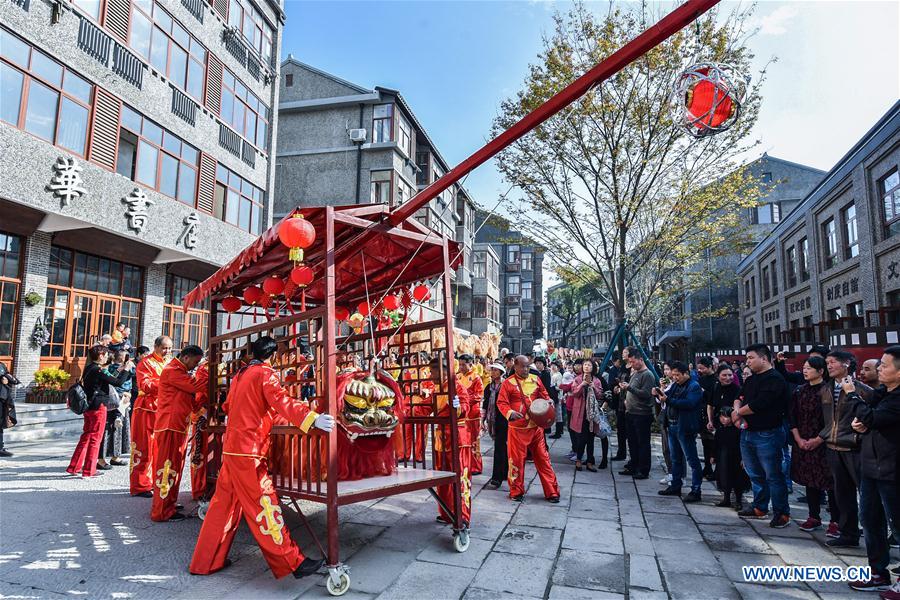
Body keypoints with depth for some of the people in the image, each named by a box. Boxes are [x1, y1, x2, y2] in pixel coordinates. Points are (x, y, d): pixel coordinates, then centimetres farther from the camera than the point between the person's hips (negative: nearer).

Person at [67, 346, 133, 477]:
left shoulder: (88, 369, 10)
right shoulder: (98, 371, -17)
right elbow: (118, 382, -20)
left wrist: (120, 372, 13)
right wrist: (126, 369, -9)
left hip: (88, 407, 9)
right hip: (98, 407, -9)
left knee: (86, 437, 17)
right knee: (95, 438, 0)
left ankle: (74, 467, 22)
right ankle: (89, 470, 6)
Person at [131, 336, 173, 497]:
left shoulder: (171, 363, 15)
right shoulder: (146, 363, -5)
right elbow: (145, 385, -16)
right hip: (147, 409, -6)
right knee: (144, 448, -1)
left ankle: (155, 482, 23)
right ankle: (140, 486, 6)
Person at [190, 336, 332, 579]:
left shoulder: (240, 374, 15)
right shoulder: (265, 373, -9)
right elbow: (283, 402, -27)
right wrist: (313, 418, -38)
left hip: (230, 448, 9)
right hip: (248, 452, -9)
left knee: (224, 504, 16)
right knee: (264, 505, -7)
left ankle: (206, 561, 25)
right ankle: (292, 563, -2)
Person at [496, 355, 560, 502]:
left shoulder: (535, 379, 6)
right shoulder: (508, 383, -6)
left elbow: (544, 395, 17)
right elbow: (501, 403, -8)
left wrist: (548, 401, -5)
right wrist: (510, 413, -25)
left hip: (536, 426, 3)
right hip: (517, 428, -3)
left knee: (543, 458, 7)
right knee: (517, 459, 5)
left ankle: (551, 491, 16)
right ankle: (517, 491, 21)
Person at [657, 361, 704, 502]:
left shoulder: (694, 387, -12)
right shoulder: (676, 385, 14)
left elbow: (689, 403, -26)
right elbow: (668, 396, 15)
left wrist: (668, 400, -31)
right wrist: (659, 393, -7)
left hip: (685, 428, -9)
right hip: (672, 426, 9)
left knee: (692, 460, -2)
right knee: (675, 459, 17)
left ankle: (695, 491, 3)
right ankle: (675, 486, 28)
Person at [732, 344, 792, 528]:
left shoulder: (775, 379, -15)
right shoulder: (751, 380, 15)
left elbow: (758, 404, -23)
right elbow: (739, 397, 15)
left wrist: (738, 412, -8)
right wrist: (737, 408, -8)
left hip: (767, 435, -9)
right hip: (747, 432, 9)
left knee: (773, 475, 0)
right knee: (755, 474, 17)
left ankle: (782, 513, 12)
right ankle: (759, 508, 30)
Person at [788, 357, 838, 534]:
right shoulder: (799, 392, 7)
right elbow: (792, 417, 8)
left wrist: (818, 440, -13)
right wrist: (799, 439, -2)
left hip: (824, 444, -5)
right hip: (803, 444, 5)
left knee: (830, 481, 0)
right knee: (810, 480, 11)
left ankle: (835, 521, 11)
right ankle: (814, 517, 21)